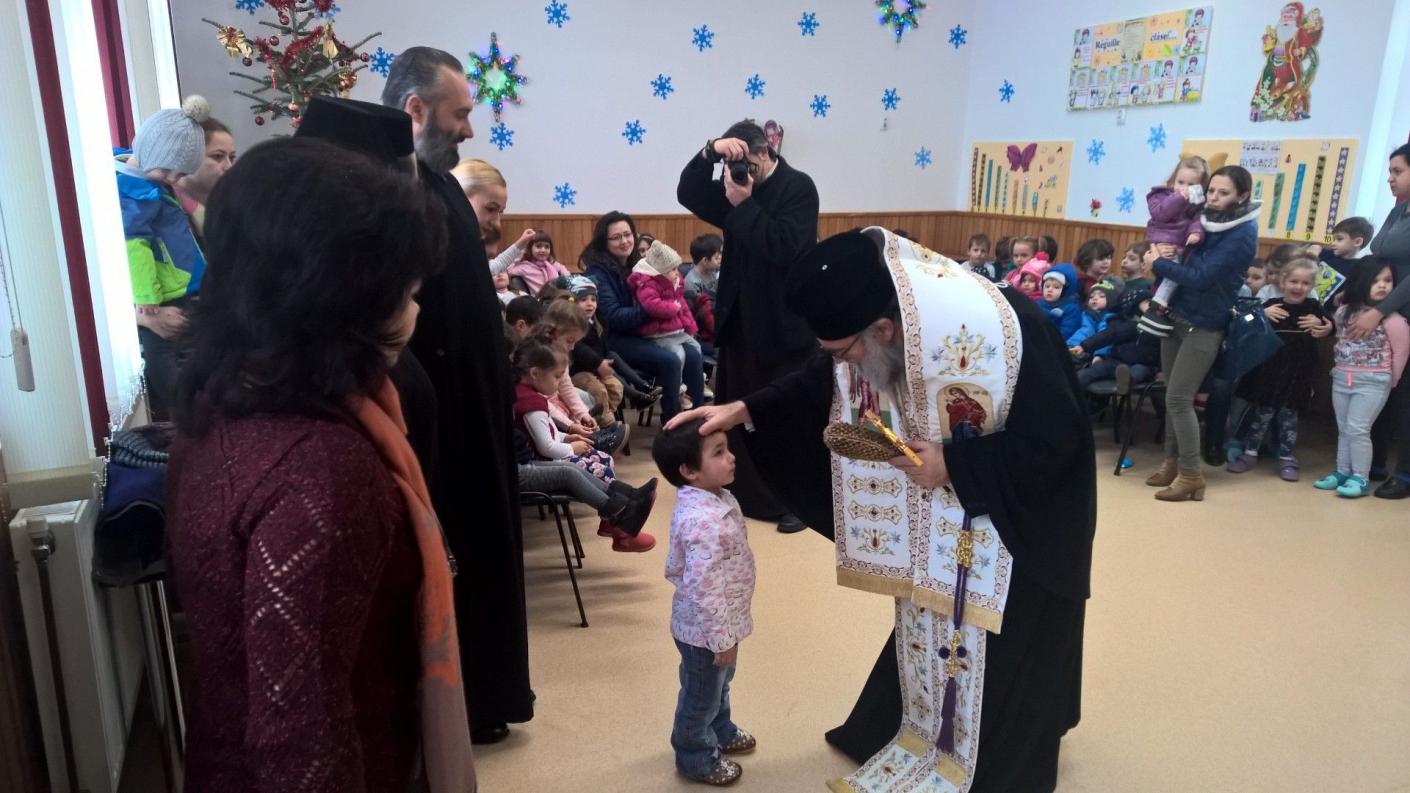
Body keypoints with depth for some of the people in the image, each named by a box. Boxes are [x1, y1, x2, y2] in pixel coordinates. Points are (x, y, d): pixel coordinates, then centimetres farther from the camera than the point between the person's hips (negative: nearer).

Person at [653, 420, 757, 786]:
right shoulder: (703, 521, -36)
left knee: (719, 685, 32)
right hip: (705, 629, -9)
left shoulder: (714, 499, -4)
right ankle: (698, 758, 38)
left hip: (719, 622, 9)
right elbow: (704, 590, -33)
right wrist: (722, 638, -22)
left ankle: (721, 732, 56)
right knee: (702, 695, 16)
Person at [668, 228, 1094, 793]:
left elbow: (1053, 440, -27)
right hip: (937, 510, 6)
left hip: (1019, 511, -6)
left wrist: (951, 465, -30)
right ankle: (923, 731, 40)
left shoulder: (998, 332, -37)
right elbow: (818, 383, -1)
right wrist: (741, 411, -12)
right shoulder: (873, 317, -17)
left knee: (999, 642, 8)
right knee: (927, 621, 18)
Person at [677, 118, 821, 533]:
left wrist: (744, 205, -20)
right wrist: (709, 152, -12)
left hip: (783, 325, -6)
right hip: (739, 321, 7)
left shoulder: (798, 187, -9)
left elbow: (783, 247, -22)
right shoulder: (738, 184, 9)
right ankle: (743, 494, 28)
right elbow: (688, 195, 1)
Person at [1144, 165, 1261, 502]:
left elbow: (1201, 278, -22)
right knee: (1172, 396, 11)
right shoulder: (1208, 221, 7)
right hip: (1175, 317, 7)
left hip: (1203, 326, -7)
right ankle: (1172, 461, 23)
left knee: (1178, 399, -8)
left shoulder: (1242, 234, -15)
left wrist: (1158, 263, -13)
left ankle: (1191, 475, 1)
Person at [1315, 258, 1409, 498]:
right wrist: (1340, 368, 12)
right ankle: (1343, 471, 22)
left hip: (1372, 382, -6)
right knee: (1343, 429, 12)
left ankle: (1361, 478, 0)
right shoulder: (1344, 312, 4)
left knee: (1357, 428, -10)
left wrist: (1389, 382, 1)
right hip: (1341, 378, 6)